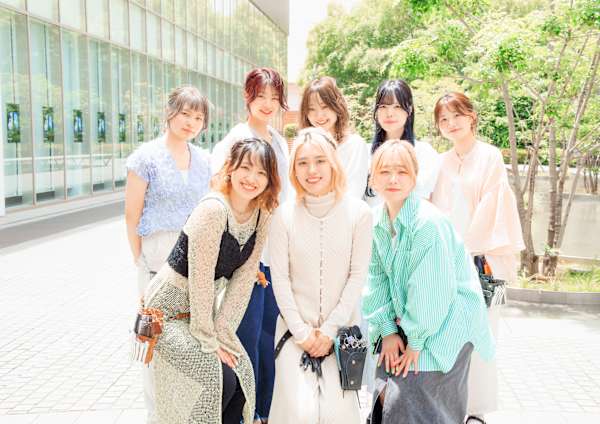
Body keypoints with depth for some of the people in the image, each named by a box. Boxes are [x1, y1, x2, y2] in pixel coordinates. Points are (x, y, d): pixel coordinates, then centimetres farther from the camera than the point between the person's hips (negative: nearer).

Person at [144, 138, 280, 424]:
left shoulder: (262, 213, -5)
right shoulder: (213, 210, -27)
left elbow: (244, 277, -4)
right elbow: (201, 279, -25)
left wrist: (223, 331, -7)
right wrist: (208, 339, -17)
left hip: (205, 308, 7)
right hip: (170, 311, -7)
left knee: (242, 375, -1)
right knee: (220, 380, -15)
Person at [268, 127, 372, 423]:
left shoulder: (358, 212, -5)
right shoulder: (284, 216, -5)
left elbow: (357, 276, -5)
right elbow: (280, 279, -3)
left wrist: (329, 329, -7)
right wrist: (302, 332, -6)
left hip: (342, 327, 0)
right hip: (296, 328, 0)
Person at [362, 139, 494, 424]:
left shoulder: (428, 223, -24)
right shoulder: (378, 221, -1)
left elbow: (431, 291, -22)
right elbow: (377, 279, 3)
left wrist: (416, 341, -14)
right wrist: (387, 330, -2)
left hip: (446, 323, -6)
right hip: (404, 321, 7)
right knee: (384, 399, 7)